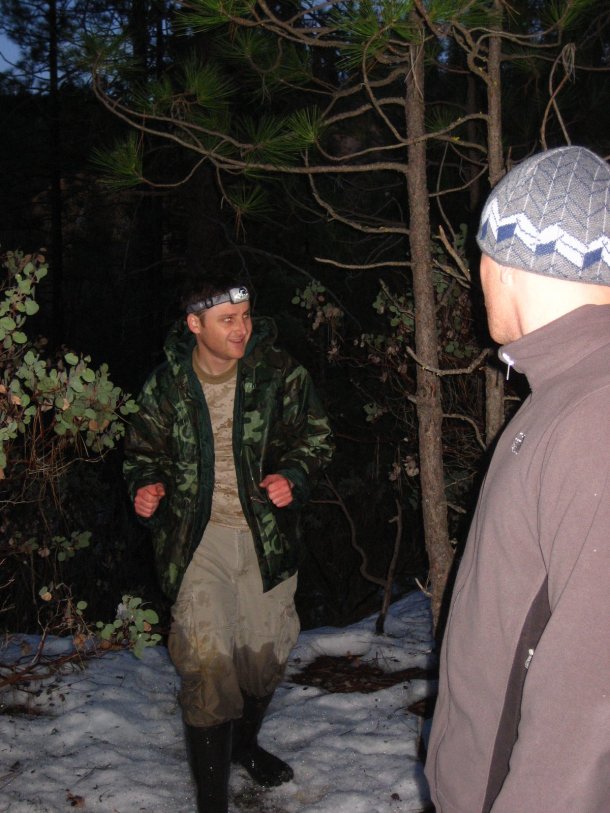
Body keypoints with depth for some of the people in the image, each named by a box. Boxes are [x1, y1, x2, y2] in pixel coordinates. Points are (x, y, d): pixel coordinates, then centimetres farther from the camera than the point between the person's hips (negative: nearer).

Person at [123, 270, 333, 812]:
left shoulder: (280, 374, -4)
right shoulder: (167, 385, -2)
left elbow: (316, 437, 6)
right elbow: (145, 450, 13)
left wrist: (293, 476, -14)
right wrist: (146, 488, -8)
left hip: (266, 538, 2)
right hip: (199, 541, -1)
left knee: (265, 652, 15)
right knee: (206, 663, -11)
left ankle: (245, 742, 46)